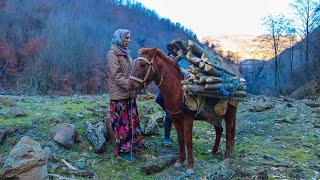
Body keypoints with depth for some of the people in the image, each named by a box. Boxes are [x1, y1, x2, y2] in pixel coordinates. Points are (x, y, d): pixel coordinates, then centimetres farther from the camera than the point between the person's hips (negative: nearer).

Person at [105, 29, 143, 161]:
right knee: (121, 122, -3)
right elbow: (116, 75, -19)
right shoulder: (112, 54, -11)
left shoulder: (125, 53, 15)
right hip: (119, 94, -9)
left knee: (130, 120, 13)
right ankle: (122, 150, 8)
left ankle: (128, 147, 25)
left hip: (129, 93, 9)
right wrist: (129, 85, -26)